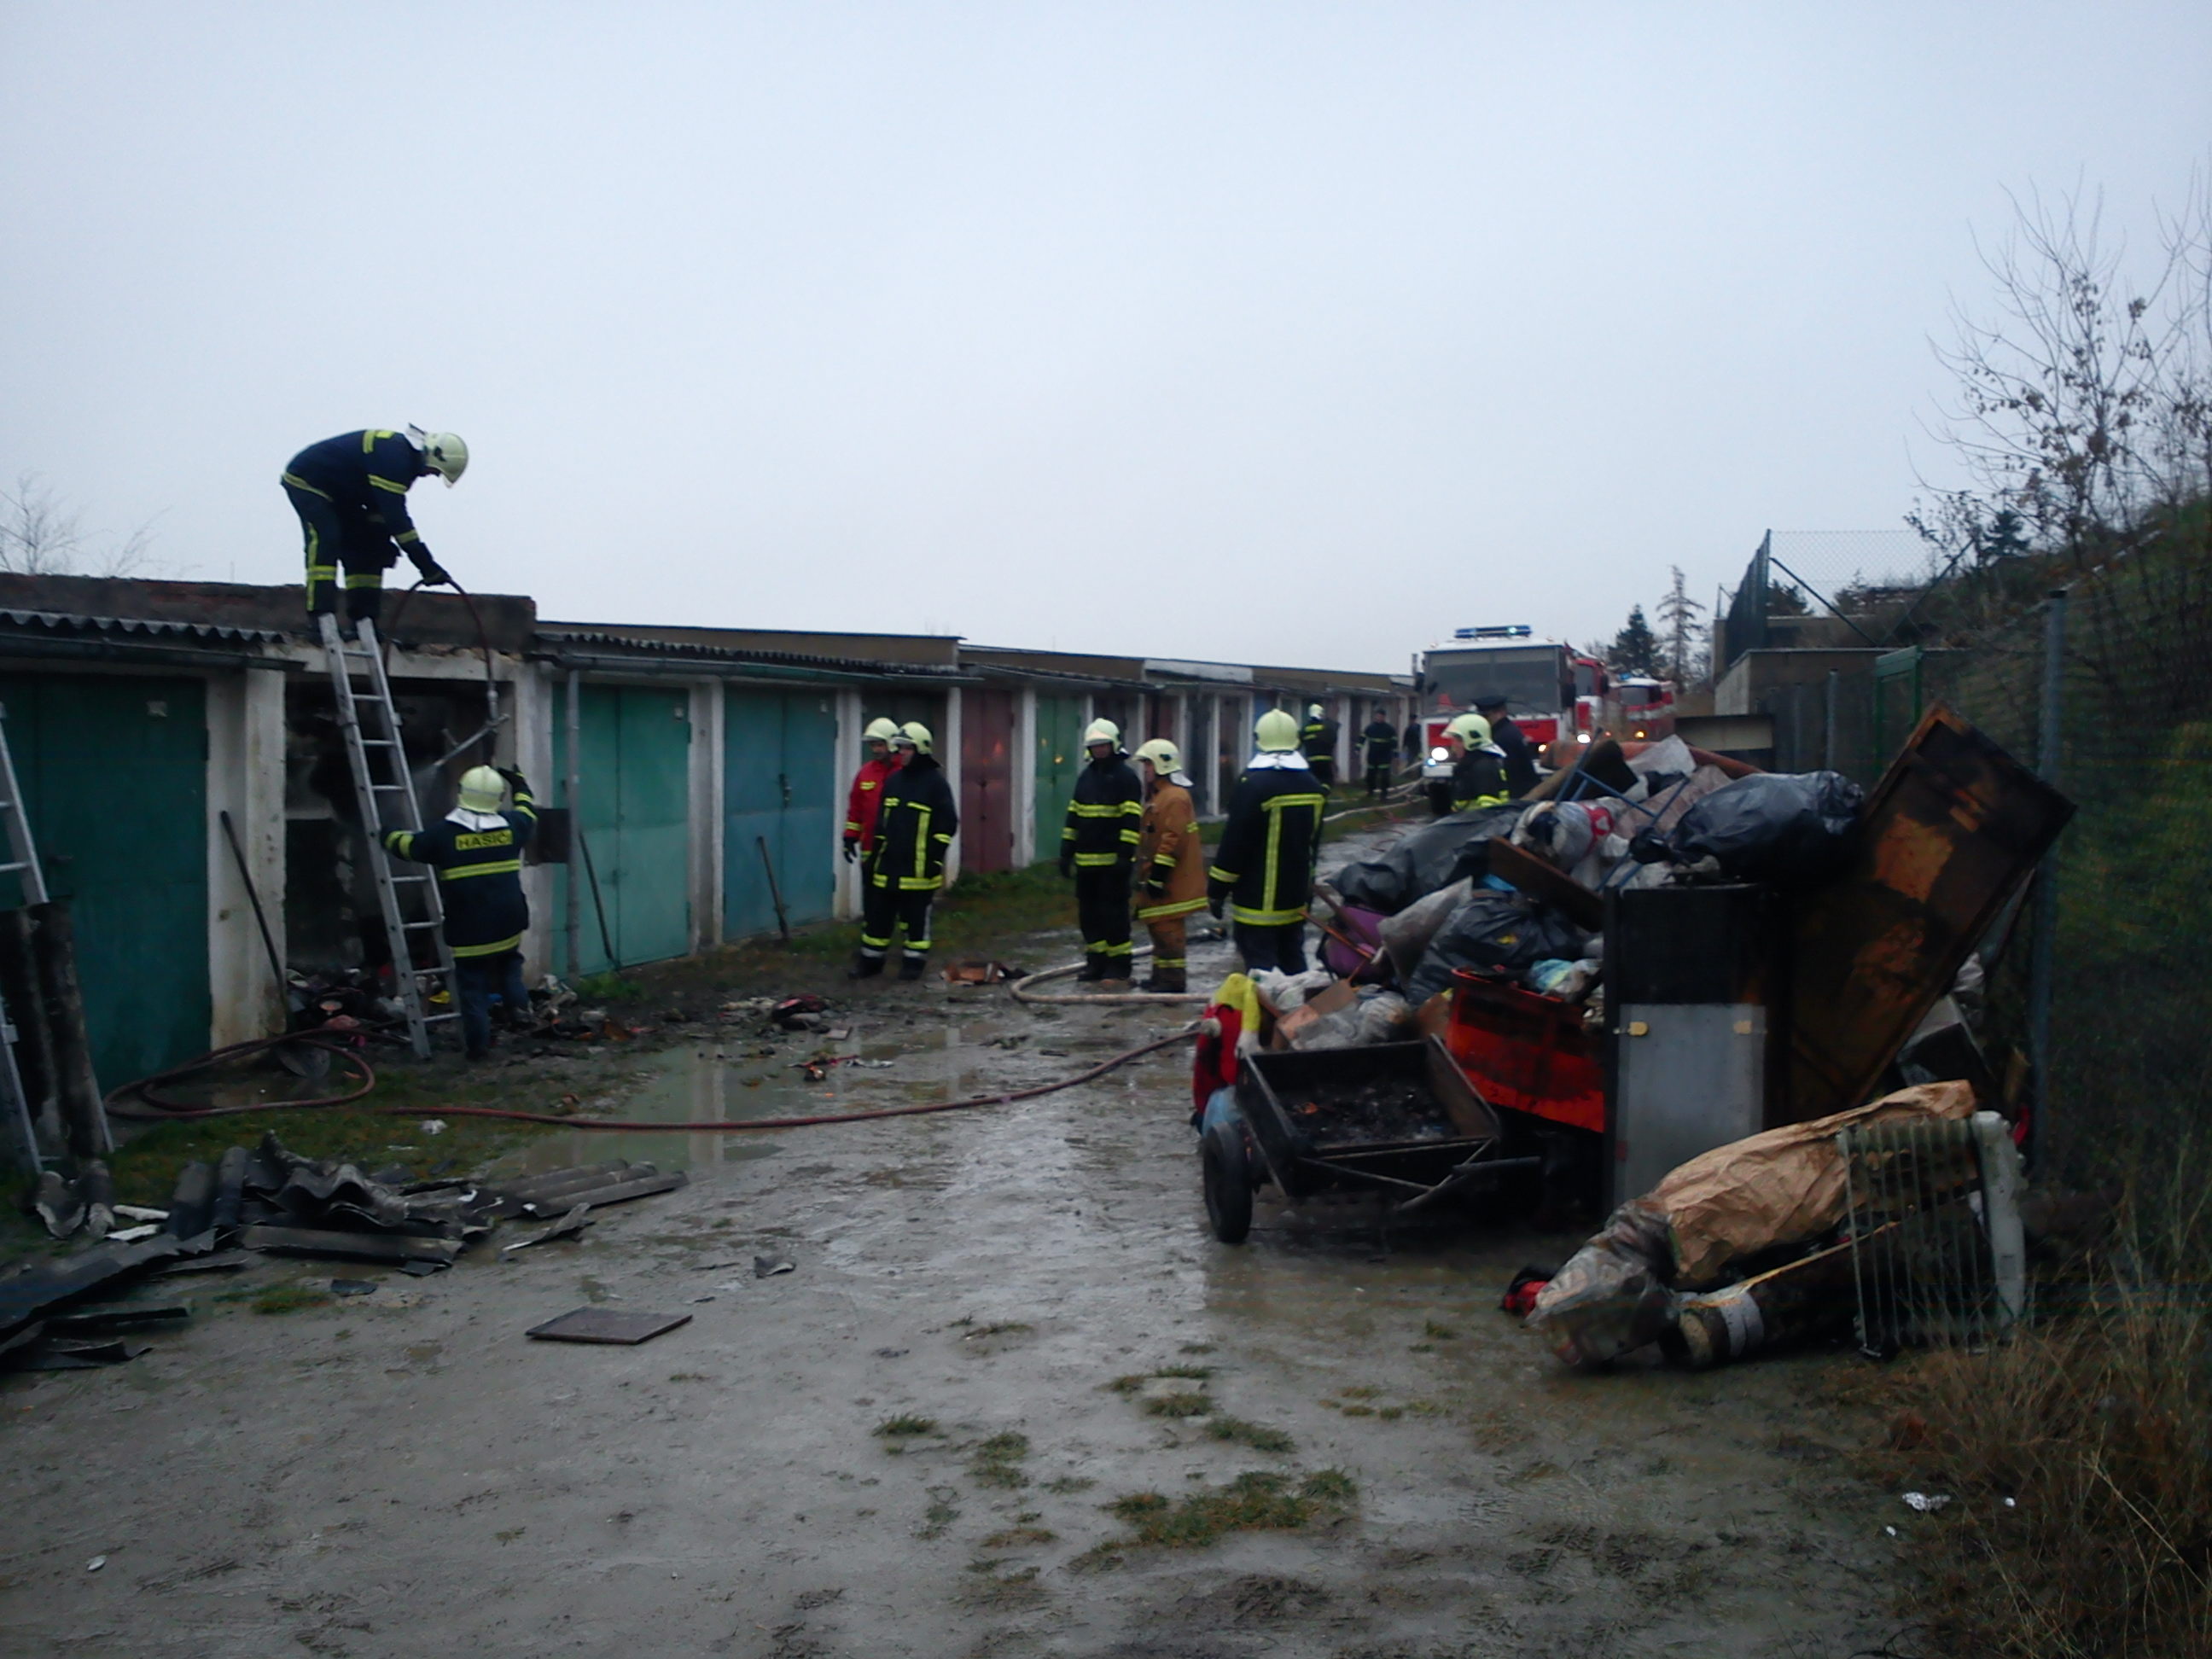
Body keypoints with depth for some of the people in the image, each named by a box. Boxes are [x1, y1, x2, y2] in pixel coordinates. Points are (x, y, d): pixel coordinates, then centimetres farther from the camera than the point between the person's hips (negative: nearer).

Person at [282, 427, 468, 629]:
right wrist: (427, 565, -32)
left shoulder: (404, 455, 2)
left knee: (363, 551, 5)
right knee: (325, 543, -26)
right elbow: (395, 514, -33)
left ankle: (363, 623, 7)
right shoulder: (392, 454, -30)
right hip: (306, 482, -10)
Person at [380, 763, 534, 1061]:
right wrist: (519, 783, 41)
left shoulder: (444, 833, -5)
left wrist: (388, 836, 32)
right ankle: (517, 1006, 7)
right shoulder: (511, 826, 2)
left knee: (473, 985, 5)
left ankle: (478, 1043, 7)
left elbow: (407, 845, 9)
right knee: (508, 964, 28)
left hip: (468, 930, -3)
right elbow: (528, 812, 25)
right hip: (508, 924, 3)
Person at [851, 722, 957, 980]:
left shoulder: (936, 782, -5)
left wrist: (936, 855, -12)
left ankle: (914, 962, 15)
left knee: (917, 917, 4)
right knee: (878, 913, 10)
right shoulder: (893, 780, 13)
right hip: (888, 863, 6)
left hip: (919, 867, -6)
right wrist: (876, 852, 17)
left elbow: (948, 823, -6)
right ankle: (870, 961, 19)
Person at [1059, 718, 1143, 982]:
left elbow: (1132, 819, -12)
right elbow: (1073, 816, 18)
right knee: (1088, 912, 10)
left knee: (1114, 913, -3)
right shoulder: (1085, 777, 16)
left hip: (1112, 861, -7)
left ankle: (1119, 963, 5)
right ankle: (1096, 960, 19)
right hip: (1086, 860, 7)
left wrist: (1125, 854, -19)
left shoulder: (1125, 777, -6)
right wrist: (1067, 851, 14)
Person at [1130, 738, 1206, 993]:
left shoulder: (1175, 797, -17)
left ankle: (1173, 979, -4)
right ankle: (1162, 974, 24)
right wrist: (1146, 875, 25)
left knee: (1168, 929, -8)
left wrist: (1158, 876, -23)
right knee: (1158, 927, 16)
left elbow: (1172, 841, -23)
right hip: (1156, 878, 11)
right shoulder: (1157, 796, 18)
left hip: (1171, 883, -11)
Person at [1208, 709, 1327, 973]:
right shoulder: (1311, 784, 7)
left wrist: (1216, 891, -9)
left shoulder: (1253, 785, -16)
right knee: (1293, 961, 16)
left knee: (1260, 964, -4)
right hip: (1296, 899, 7)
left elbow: (1234, 842, -16)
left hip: (1258, 900, -7)